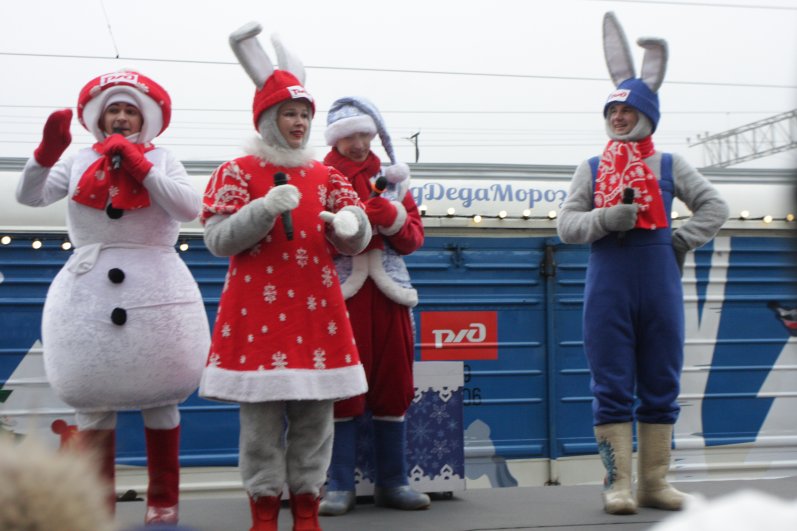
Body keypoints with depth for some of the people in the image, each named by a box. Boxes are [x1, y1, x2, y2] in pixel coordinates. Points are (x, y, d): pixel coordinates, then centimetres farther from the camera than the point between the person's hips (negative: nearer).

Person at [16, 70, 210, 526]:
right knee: (93, 399, 4)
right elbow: (30, 197, -1)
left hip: (155, 287, -1)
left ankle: (164, 504, 13)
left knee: (159, 397, 3)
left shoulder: (163, 160, 9)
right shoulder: (78, 162, 12)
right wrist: (47, 152, -16)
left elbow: (191, 208, -8)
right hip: (89, 289, 2)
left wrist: (141, 166, -10)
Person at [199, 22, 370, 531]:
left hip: (317, 310, 4)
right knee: (261, 419, -1)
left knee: (315, 417, 6)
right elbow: (219, 240, -8)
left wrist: (351, 224, -16)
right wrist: (267, 208, -21)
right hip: (258, 310, -3)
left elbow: (356, 241, 8)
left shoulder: (327, 175, 11)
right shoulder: (236, 173, 0)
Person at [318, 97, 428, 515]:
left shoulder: (391, 179, 15)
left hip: (387, 293, 4)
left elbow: (415, 236, 7)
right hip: (339, 293, -3)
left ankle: (392, 482, 15)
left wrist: (391, 217, -12)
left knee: (392, 387, 6)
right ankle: (340, 486, 5)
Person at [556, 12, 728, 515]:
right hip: (608, 288, -1)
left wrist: (684, 240, 0)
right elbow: (567, 224, 3)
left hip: (660, 284, 1)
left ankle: (656, 480, 12)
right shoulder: (591, 168, 11)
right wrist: (605, 218, -14)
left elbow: (715, 206, 12)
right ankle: (619, 482, 1)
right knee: (612, 387, -3)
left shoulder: (670, 165, 11)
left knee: (661, 385, 4)